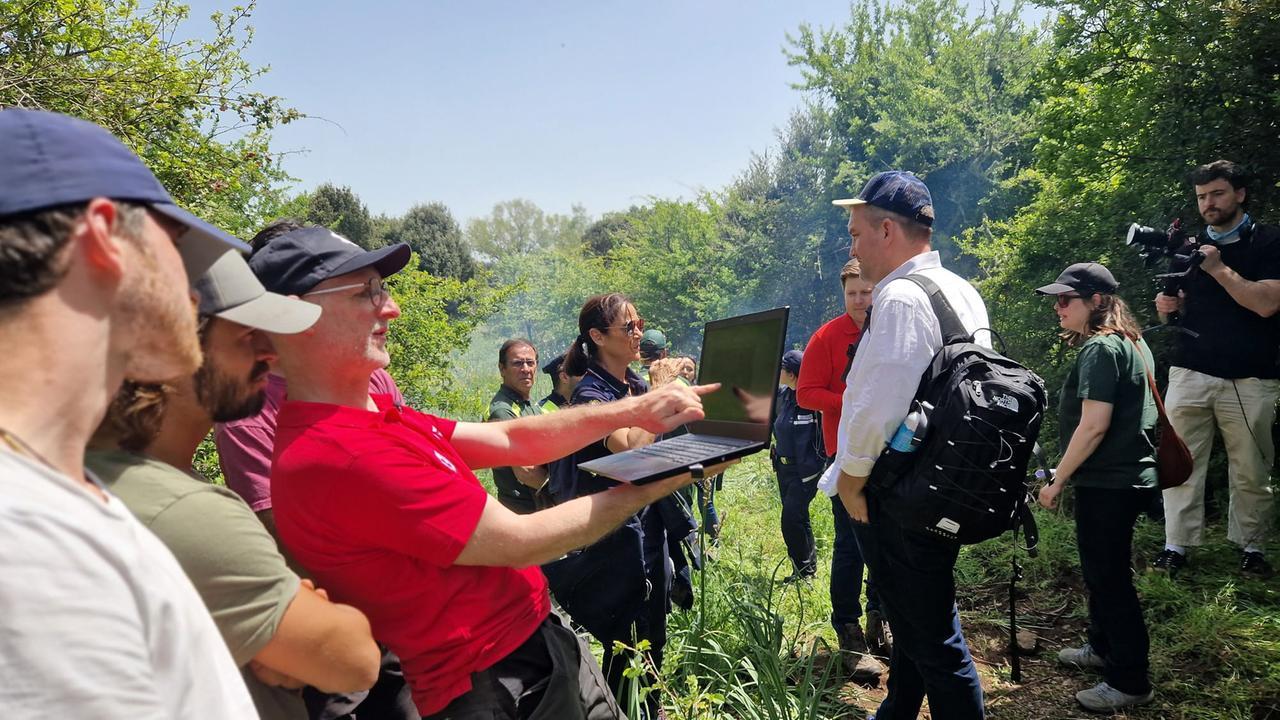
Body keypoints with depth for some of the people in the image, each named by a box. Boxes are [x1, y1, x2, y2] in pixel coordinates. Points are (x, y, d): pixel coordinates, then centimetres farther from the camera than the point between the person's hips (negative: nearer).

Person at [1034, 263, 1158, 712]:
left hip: (1108, 483, -10)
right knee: (1103, 570, 22)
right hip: (1130, 475, 10)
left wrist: (1057, 480, -16)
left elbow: (1094, 425, -24)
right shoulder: (1132, 342, 13)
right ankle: (1103, 648, 37)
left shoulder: (1099, 348, -18)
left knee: (1108, 577, -1)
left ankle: (1130, 683, 8)